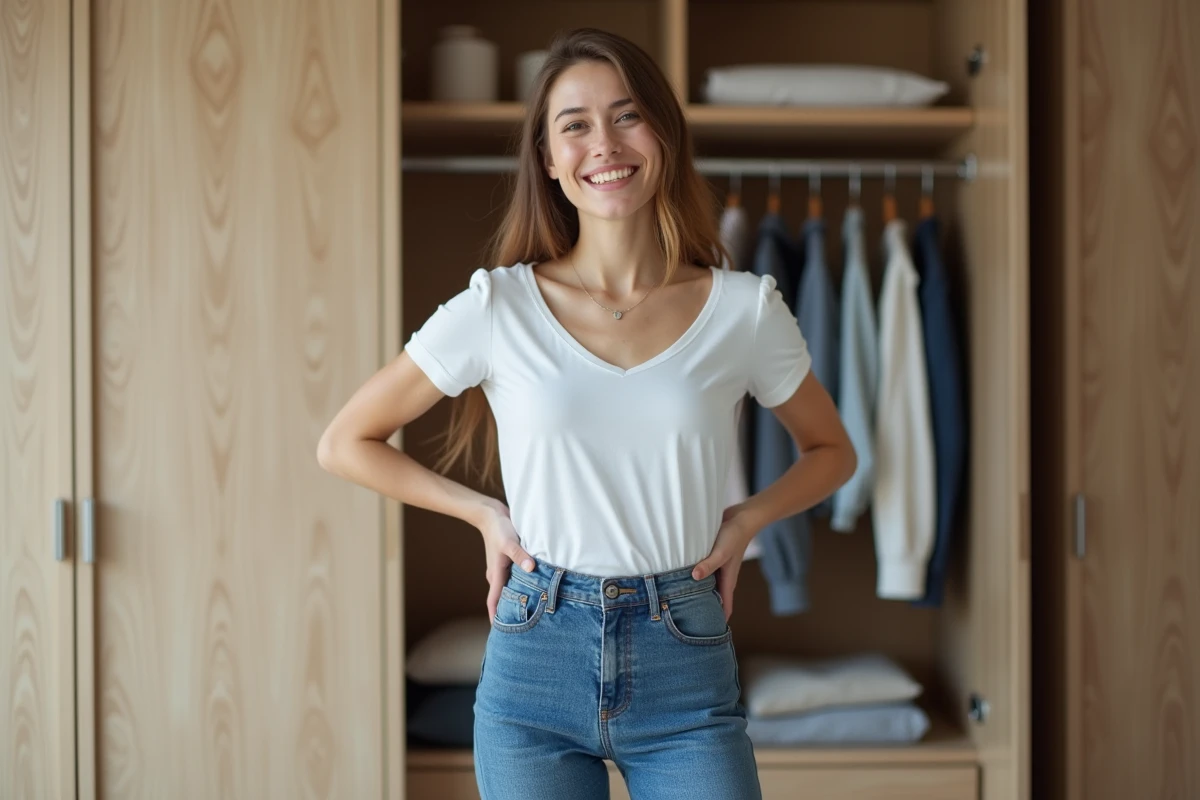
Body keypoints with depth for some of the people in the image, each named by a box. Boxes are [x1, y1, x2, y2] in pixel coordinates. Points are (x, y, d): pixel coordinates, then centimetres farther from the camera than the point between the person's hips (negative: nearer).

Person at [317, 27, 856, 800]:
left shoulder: (744, 310, -1)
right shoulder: (497, 308, -4)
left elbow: (832, 451, 16)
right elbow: (345, 443, 6)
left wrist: (746, 518, 0)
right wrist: (483, 512, 0)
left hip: (686, 669, 0)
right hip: (536, 666, 0)